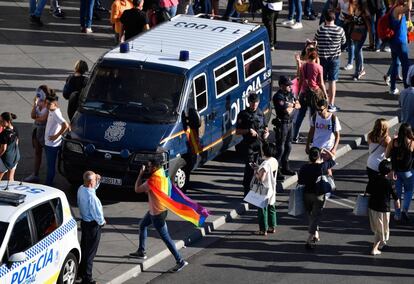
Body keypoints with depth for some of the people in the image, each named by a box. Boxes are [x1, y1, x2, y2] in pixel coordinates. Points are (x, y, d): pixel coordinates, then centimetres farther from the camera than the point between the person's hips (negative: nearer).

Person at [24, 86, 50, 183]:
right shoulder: (39, 103, 6)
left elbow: (44, 118, -20)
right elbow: (32, 116, 1)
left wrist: (36, 119, 0)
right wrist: (35, 104, -9)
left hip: (44, 130, -8)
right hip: (37, 129, 8)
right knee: (37, 152, 12)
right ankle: (35, 174, 18)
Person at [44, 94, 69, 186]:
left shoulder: (56, 114, -22)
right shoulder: (51, 111, 6)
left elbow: (66, 125, -31)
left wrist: (57, 136, -23)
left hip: (53, 144, -10)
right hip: (48, 143, 10)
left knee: (51, 165, 1)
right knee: (49, 164, 18)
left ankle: (48, 184, 9)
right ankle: (48, 183, 28)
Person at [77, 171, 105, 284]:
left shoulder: (81, 189, -5)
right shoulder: (91, 197, -31)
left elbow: (93, 188, 18)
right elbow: (97, 214, -24)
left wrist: (98, 181, 3)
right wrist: (102, 221, -5)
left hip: (84, 222, 9)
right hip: (93, 225, -9)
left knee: (83, 248, 22)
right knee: (90, 252, 3)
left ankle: (80, 273, 36)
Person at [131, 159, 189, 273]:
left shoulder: (152, 181, -28)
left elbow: (137, 189, -17)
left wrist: (140, 174, -11)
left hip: (158, 213, -10)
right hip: (154, 210, 10)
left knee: (166, 238, -4)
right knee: (142, 225, 27)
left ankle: (180, 261, 0)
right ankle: (141, 252, 39)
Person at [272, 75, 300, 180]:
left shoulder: (290, 94, 9)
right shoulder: (278, 97, -18)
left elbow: (298, 105, 9)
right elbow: (287, 111, -26)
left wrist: (292, 105, -11)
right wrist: (293, 106, -6)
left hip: (289, 123, 9)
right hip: (282, 123, -9)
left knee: (288, 146, 18)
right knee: (280, 148, -7)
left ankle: (285, 168, 31)